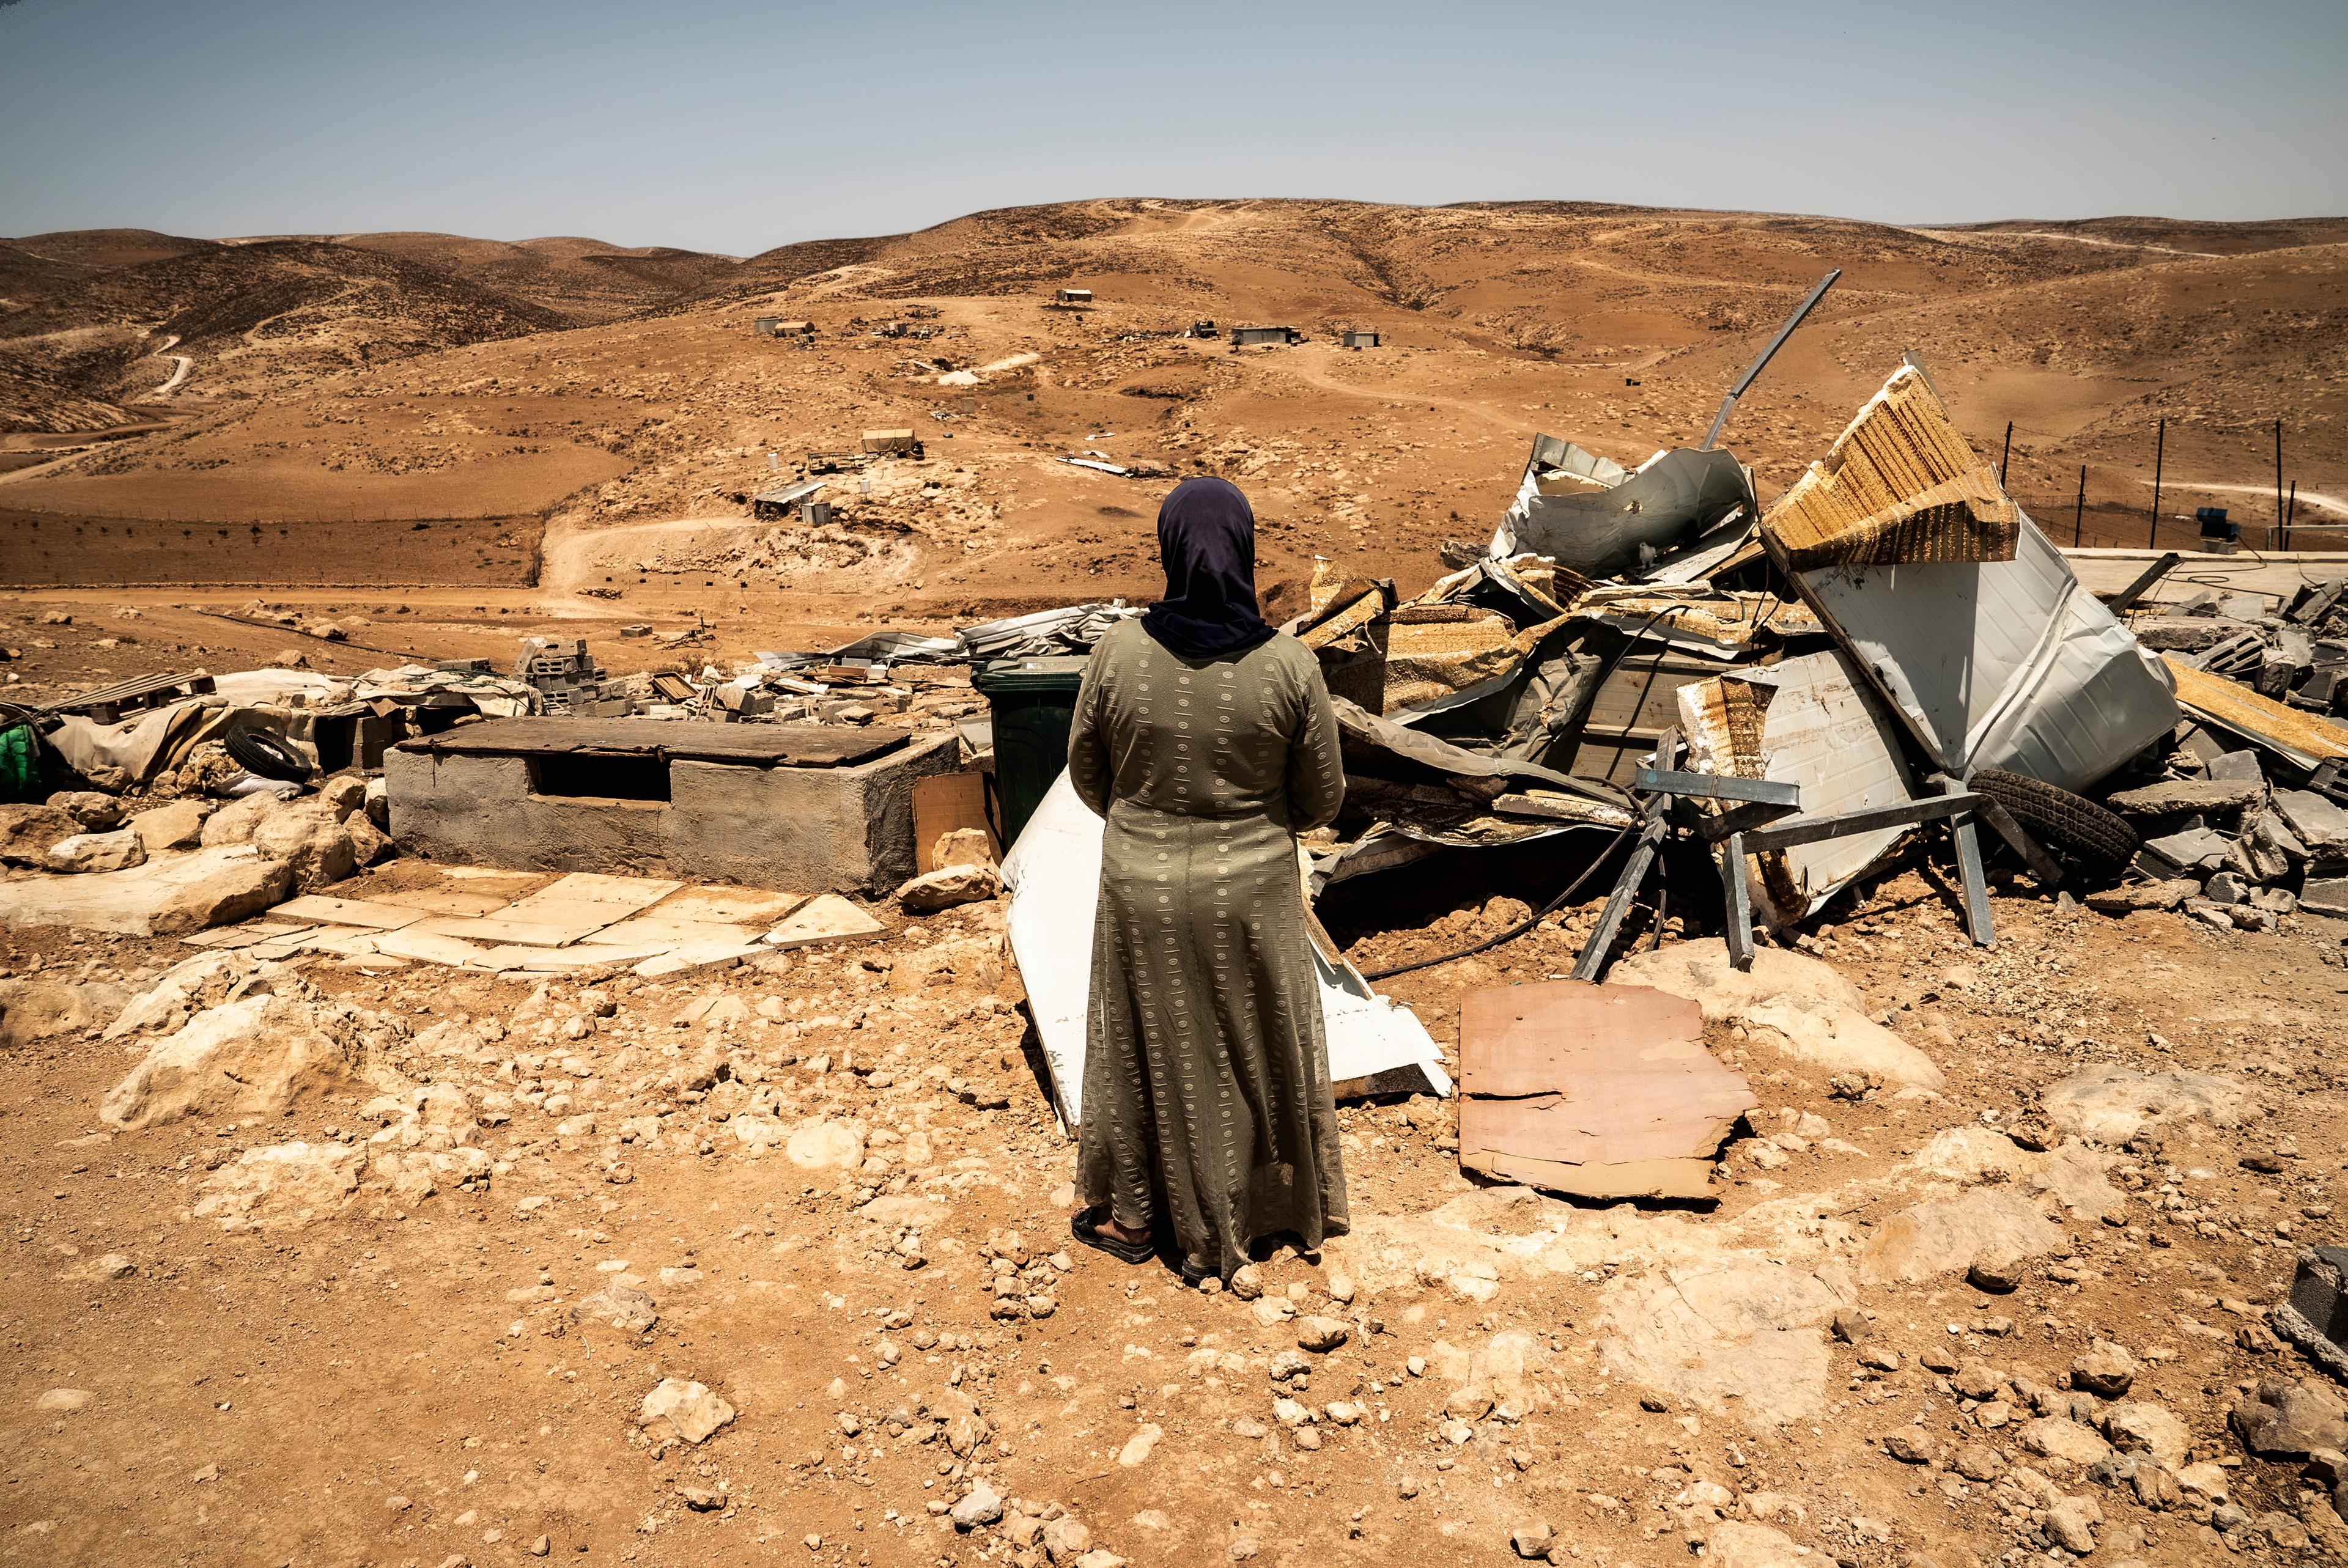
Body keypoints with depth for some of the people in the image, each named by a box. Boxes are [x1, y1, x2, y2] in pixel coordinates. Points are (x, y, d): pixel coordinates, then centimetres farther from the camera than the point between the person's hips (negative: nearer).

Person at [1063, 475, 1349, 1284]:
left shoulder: (1119, 653, -16)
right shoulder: (1289, 666, -17)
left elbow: (1087, 772, -2)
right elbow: (1322, 797, -6)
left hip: (1142, 883, 1)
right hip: (1250, 888, 0)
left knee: (1141, 1045, 20)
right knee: (1249, 1048, 20)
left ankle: (1132, 1217, 38)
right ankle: (1219, 1232, 36)